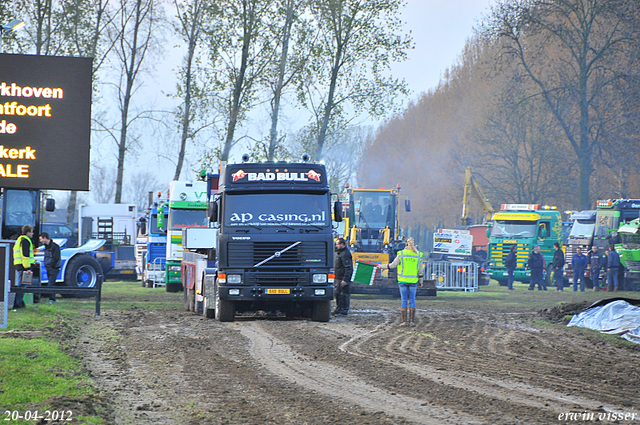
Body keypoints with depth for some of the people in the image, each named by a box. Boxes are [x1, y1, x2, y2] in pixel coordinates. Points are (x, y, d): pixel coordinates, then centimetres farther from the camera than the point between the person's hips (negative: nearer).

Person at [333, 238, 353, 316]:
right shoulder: (338, 253, 17)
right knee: (338, 294, 15)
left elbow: (348, 268, -22)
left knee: (344, 294, -5)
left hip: (344, 278, -11)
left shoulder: (345, 254, -17)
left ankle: (344, 311, -1)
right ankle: (338, 309, 24)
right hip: (338, 278, 11)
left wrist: (345, 279, -25)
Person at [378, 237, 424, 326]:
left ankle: (403, 321, -1)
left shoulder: (401, 254, -5)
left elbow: (393, 265, -5)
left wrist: (382, 266, 8)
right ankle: (412, 321, 2)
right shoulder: (418, 255, 1)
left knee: (404, 301, 2)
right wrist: (420, 282, 16)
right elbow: (420, 271, 5)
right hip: (413, 281, 1)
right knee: (412, 301, 6)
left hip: (403, 281, -1)